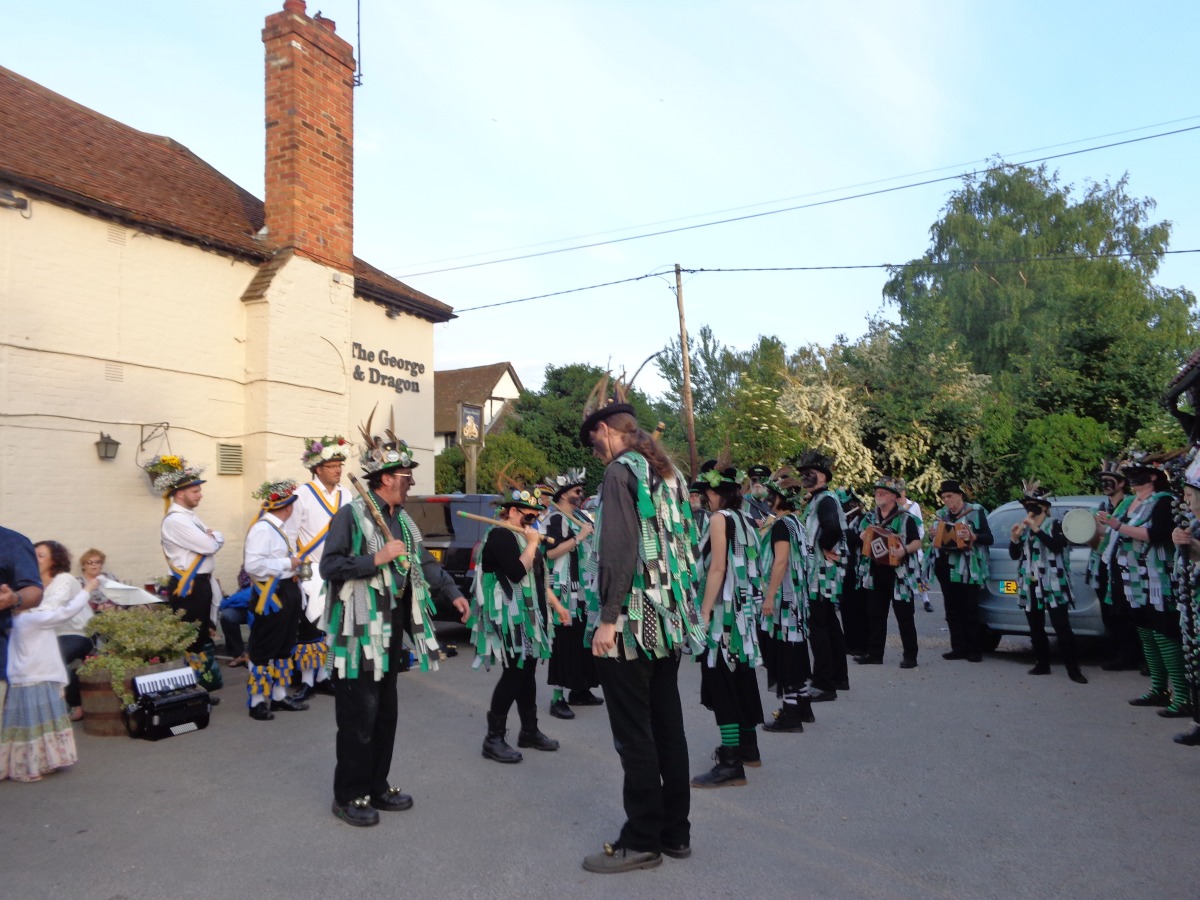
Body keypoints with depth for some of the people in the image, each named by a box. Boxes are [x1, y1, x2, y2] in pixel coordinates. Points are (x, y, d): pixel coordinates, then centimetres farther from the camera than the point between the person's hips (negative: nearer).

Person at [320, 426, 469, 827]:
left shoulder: (402, 520, 13)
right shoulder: (350, 514, -12)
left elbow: (425, 562, 17)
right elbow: (329, 566, -18)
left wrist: (452, 593, 7)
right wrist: (377, 559, -22)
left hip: (391, 631, 8)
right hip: (359, 632, -8)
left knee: (385, 713, 15)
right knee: (359, 715, 0)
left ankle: (377, 786, 29)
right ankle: (349, 796, 15)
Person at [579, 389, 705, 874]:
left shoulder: (621, 471, -12)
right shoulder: (669, 471, 14)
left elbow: (618, 549, -21)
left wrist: (607, 618, -18)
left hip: (632, 623, -9)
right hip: (670, 621, 9)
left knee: (634, 734, 1)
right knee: (667, 725, 15)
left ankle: (643, 840, 11)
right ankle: (676, 830, 25)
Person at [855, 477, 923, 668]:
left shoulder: (905, 518, -6)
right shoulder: (870, 517, 12)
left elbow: (917, 542, -9)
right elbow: (860, 536, 23)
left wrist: (905, 549, -28)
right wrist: (863, 537, 1)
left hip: (899, 574, -6)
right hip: (875, 573, 6)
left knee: (904, 616, 0)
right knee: (875, 614, 10)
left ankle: (910, 656, 8)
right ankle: (874, 653, 17)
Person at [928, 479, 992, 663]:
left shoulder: (976, 511, -3)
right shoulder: (942, 514, 12)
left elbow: (990, 538, -6)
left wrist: (972, 536, -23)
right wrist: (935, 535, -1)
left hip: (967, 569, -5)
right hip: (946, 568, 5)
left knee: (970, 610, -1)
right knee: (952, 610, 7)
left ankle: (973, 650, 7)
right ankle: (959, 648, 13)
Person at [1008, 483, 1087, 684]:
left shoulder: (1055, 525, -1)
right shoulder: (1023, 528, 13)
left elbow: (1057, 546, -20)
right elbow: (1014, 555, 11)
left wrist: (1036, 529, -24)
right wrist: (1014, 538, -7)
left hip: (1052, 585, -5)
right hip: (1030, 585, 5)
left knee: (1062, 628, -7)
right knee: (1036, 628, 9)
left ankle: (1073, 669, -2)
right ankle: (1042, 664, 18)